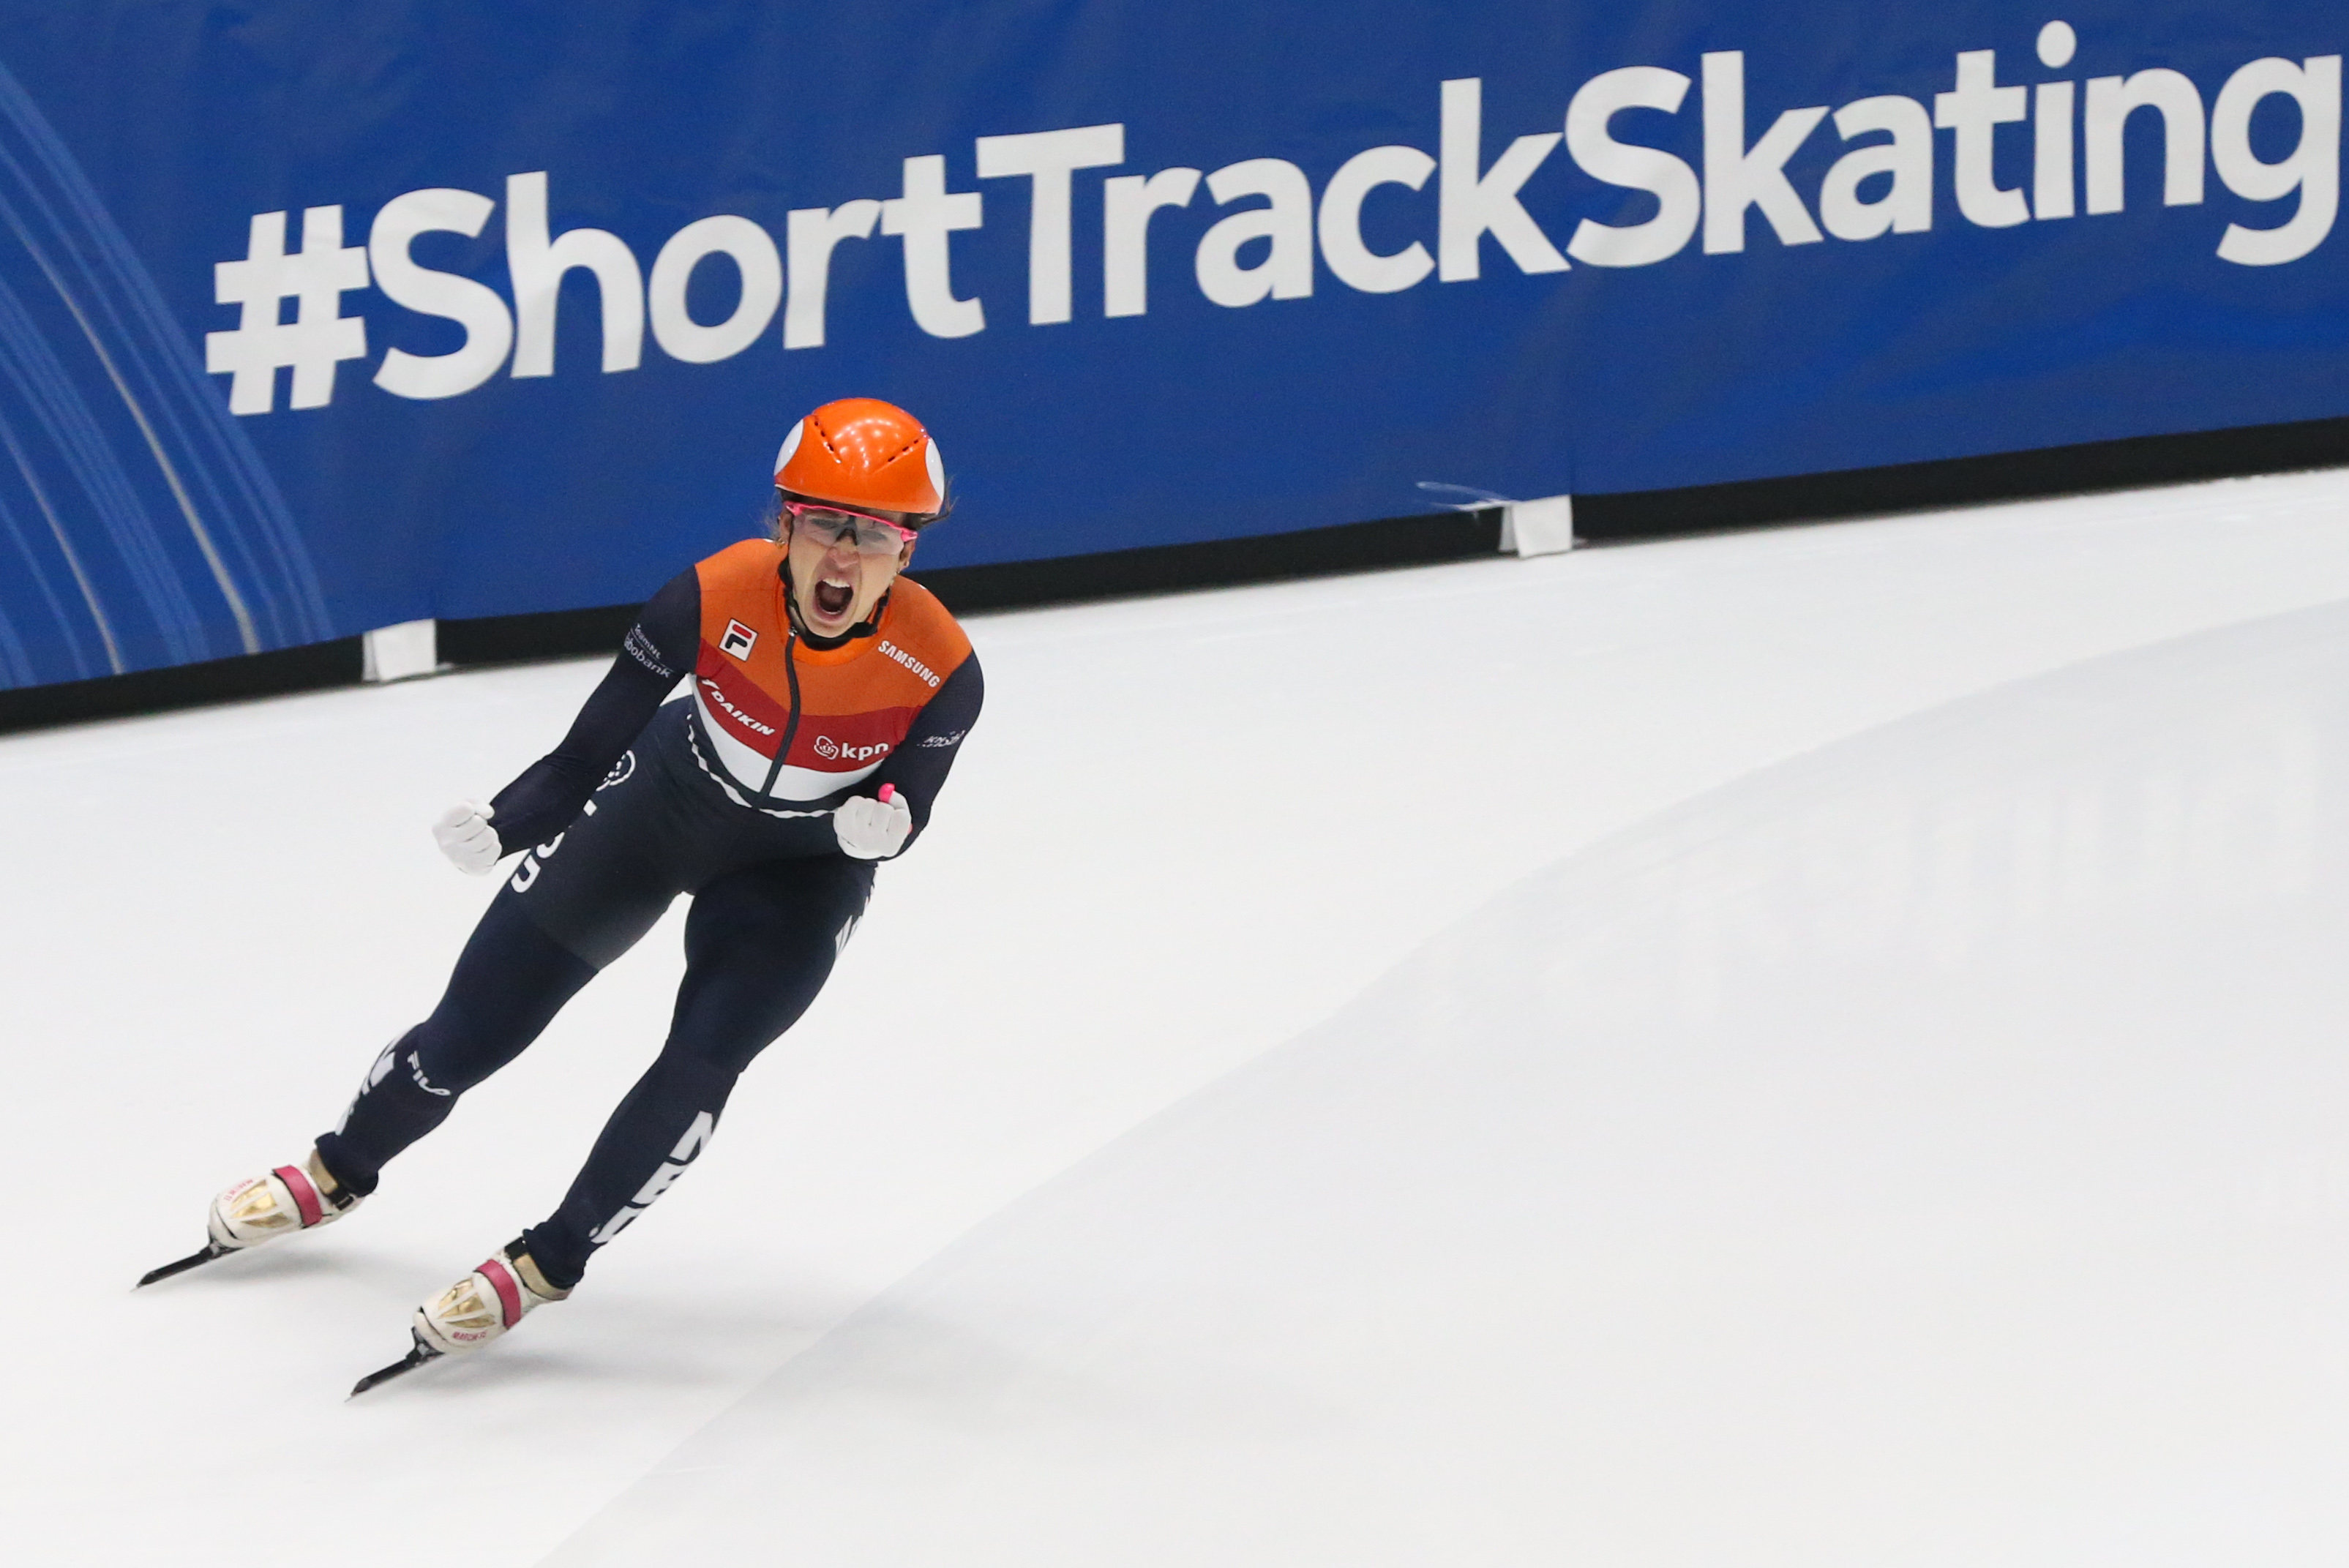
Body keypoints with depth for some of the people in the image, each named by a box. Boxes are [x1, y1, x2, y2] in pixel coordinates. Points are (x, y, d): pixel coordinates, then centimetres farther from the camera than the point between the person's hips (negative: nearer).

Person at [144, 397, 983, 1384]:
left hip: (800, 867, -1)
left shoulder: (937, 671, -31)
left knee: (701, 1063, -21)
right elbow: (588, 753, -23)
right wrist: (500, 828, -40)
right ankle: (339, 1175, 36)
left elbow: (893, 823, -14)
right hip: (655, 807, 1)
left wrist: (873, 826, -37)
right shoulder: (714, 600, -32)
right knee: (472, 1030, 7)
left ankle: (547, 1264, 1)